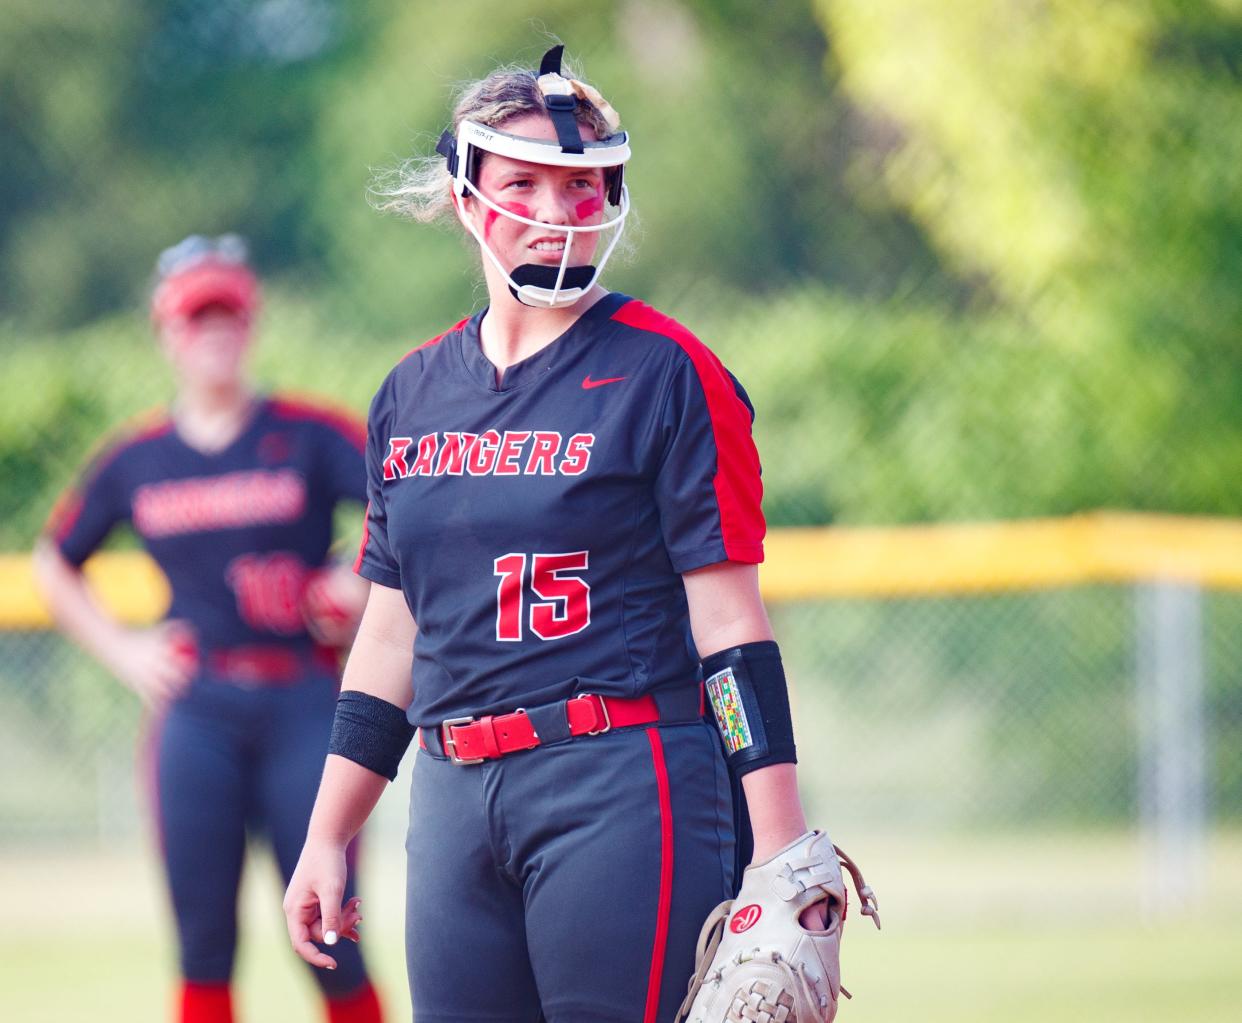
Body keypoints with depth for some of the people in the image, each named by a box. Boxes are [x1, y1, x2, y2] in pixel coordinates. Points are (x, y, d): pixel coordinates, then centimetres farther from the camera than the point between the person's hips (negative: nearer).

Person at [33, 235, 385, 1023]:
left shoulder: (310, 435, 1)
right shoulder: (136, 458, 10)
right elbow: (55, 565, 22)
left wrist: (363, 584, -17)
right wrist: (121, 650, 11)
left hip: (303, 703, -2)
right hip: (195, 711, 2)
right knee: (204, 944, 2)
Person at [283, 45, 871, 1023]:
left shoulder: (665, 373, -2)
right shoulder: (412, 394, 15)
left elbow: (728, 621, -7)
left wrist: (781, 850, -14)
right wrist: (327, 840, 16)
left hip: (626, 792, -6)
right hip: (456, 798, 6)